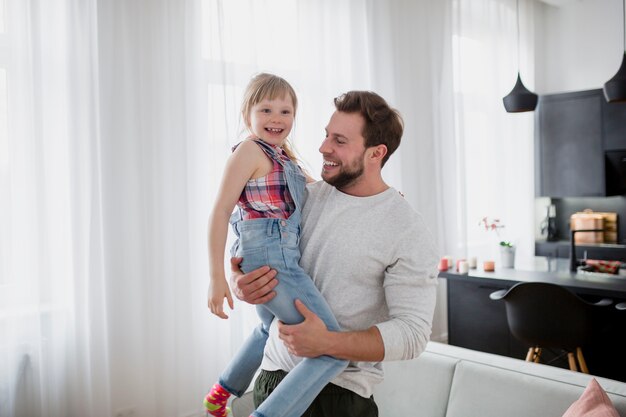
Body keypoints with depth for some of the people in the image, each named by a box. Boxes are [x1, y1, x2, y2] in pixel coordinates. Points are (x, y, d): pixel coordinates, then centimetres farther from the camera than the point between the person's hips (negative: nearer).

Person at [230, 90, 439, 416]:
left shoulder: (409, 233, -15)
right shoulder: (307, 196, 0)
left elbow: (413, 333, -17)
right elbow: (249, 254, 7)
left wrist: (327, 343, -28)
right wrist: (239, 283, -16)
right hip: (274, 371, 5)